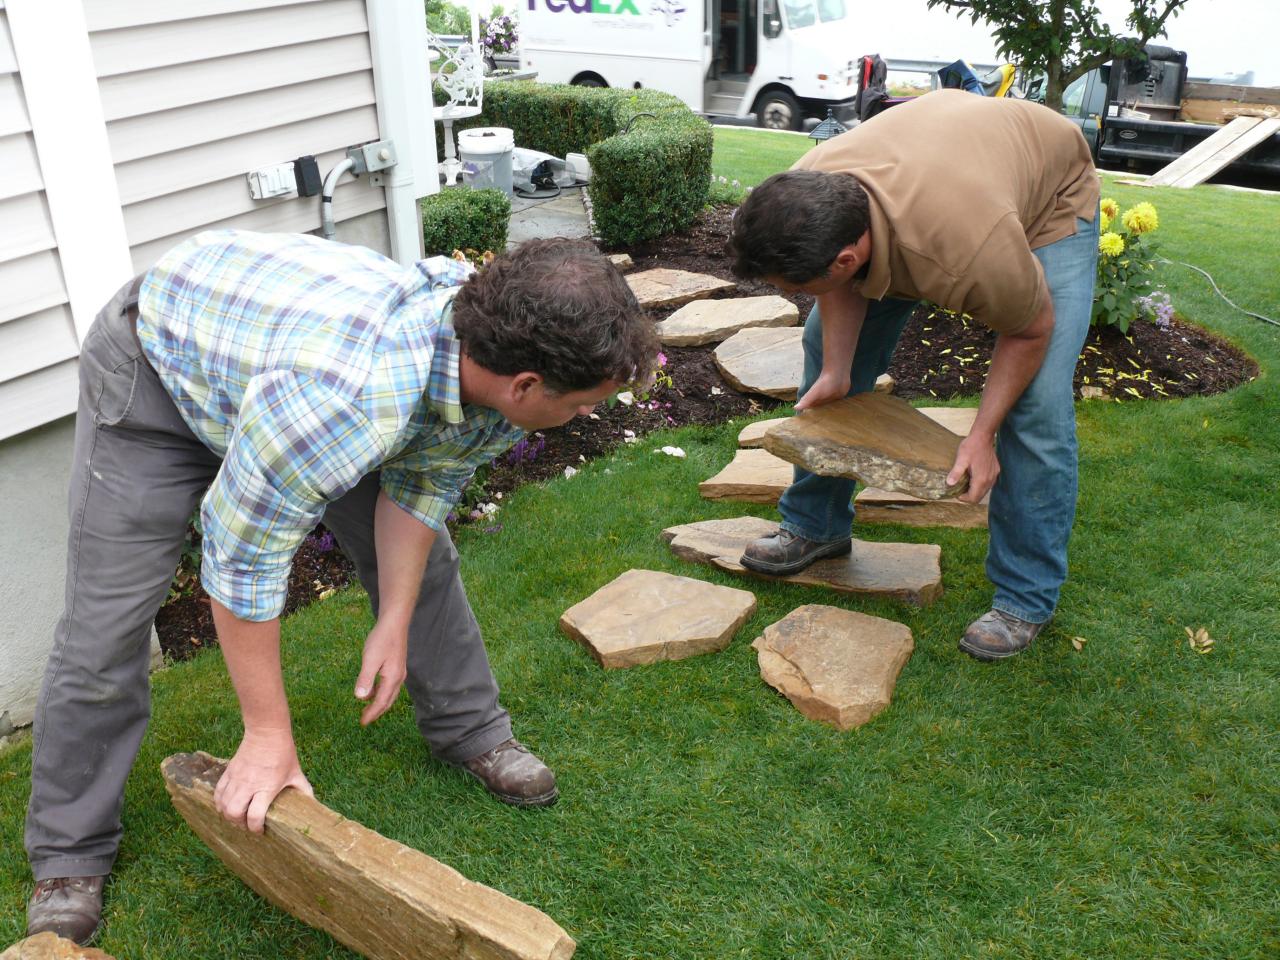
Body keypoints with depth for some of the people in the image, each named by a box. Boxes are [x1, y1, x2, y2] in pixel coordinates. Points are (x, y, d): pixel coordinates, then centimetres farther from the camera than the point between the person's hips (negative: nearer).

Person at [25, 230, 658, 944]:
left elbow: (422, 482, -7)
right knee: (106, 624, -5)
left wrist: (396, 623, -7)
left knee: (421, 555, 5)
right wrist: (269, 736, -23)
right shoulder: (345, 398, -47)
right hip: (158, 373, -6)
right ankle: (70, 859, 15)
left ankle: (471, 730, 26)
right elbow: (243, 559, -34)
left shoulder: (495, 339, -24)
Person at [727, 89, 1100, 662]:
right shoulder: (801, 201, -31)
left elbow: (1033, 328, -24)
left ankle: (1025, 599, -1)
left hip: (1048, 201, -5)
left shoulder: (970, 250, -46)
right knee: (826, 347, 1)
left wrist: (982, 433, -26)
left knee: (1037, 403, -18)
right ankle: (815, 527, 18)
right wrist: (835, 373, -17)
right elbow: (841, 287, -9)